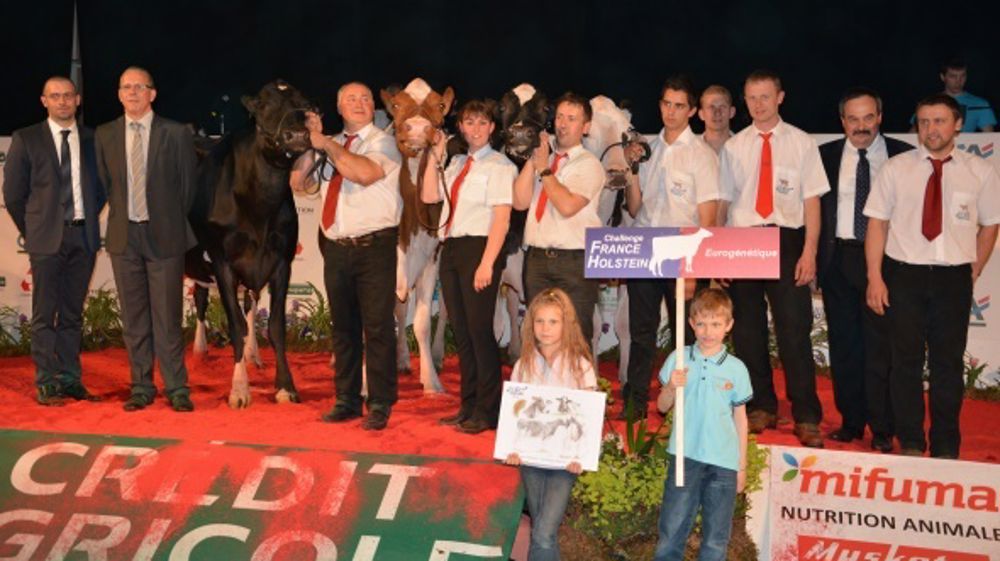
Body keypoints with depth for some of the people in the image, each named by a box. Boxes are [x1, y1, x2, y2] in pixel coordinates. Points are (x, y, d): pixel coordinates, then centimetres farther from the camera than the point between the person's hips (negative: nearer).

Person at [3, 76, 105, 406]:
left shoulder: (92, 140, 9)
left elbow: (100, 188, 16)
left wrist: (87, 223, 9)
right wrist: (32, 231, 4)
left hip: (83, 236, 3)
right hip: (46, 240, -3)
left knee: (72, 314, 9)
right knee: (44, 315, -2)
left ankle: (71, 379, 15)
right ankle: (47, 384, 2)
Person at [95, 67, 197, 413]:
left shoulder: (176, 134, 0)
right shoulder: (105, 135, 7)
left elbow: (188, 186, 5)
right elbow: (104, 183, 14)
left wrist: (172, 224, 8)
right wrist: (121, 216, 10)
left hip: (164, 236, -3)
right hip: (123, 235, 3)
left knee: (167, 316, -2)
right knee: (134, 317, 7)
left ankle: (176, 388, 6)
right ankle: (141, 387, 15)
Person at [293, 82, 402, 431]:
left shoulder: (382, 141, -2)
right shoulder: (331, 146, 15)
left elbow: (365, 173, -22)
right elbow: (297, 183, 13)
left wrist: (326, 144, -12)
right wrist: (310, 142, 2)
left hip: (374, 246, -6)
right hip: (336, 248, 6)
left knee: (377, 327, -6)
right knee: (343, 327, 12)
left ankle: (379, 405, 2)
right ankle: (347, 400, 22)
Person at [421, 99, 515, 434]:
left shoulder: (499, 165, -4)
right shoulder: (457, 164, 18)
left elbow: (501, 217, -11)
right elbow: (429, 196, 9)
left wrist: (487, 263, -19)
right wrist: (436, 157, 6)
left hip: (479, 247, -7)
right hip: (451, 249, 7)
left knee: (479, 329, -6)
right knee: (460, 331, 9)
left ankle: (487, 411, 2)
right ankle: (469, 406, 17)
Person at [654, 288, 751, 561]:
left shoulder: (736, 369, 0)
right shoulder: (678, 359, -1)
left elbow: (740, 418, 8)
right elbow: (663, 407, 5)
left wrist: (742, 466, 9)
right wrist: (671, 388, -16)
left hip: (724, 462, 0)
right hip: (685, 457, 0)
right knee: (671, 532, 3)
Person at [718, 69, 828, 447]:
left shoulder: (802, 144, 2)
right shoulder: (734, 147, 9)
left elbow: (811, 200, 0)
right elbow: (722, 201, 10)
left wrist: (809, 252, -8)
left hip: (787, 240, -3)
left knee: (794, 329, -4)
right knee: (747, 330, 8)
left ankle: (806, 418, 3)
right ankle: (761, 408, 23)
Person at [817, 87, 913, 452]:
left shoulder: (902, 156, 1)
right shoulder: (825, 156, 5)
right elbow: (814, 206, 7)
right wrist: (816, 257, 1)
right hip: (838, 258, 2)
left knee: (880, 344, -2)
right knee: (843, 343, 9)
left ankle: (881, 429, 7)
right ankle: (851, 421, 20)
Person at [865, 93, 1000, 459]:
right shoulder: (896, 169, 2)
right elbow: (878, 223, 0)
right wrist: (875, 277, -6)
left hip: (954, 277, 0)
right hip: (904, 274, 0)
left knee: (949, 362, 6)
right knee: (906, 360, 5)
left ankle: (946, 447, 19)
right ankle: (910, 443, 17)